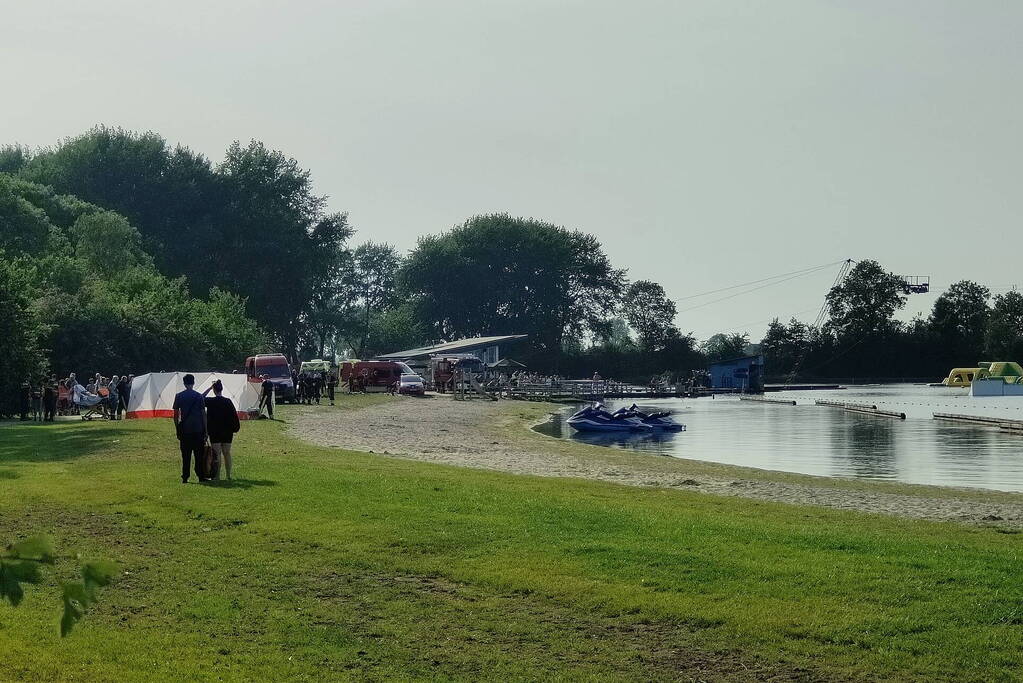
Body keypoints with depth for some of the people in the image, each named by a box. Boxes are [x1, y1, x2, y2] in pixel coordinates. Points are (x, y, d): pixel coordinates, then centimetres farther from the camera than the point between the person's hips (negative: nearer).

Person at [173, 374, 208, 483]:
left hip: (184, 429, 1)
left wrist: (177, 429, 11)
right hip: (198, 429, -1)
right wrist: (205, 430, 5)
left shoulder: (179, 396, 2)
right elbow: (203, 414, 0)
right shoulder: (199, 396, 0)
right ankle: (201, 476, 5)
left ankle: (185, 477, 1)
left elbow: (176, 414, 2)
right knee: (199, 454, 5)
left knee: (185, 455, 3)